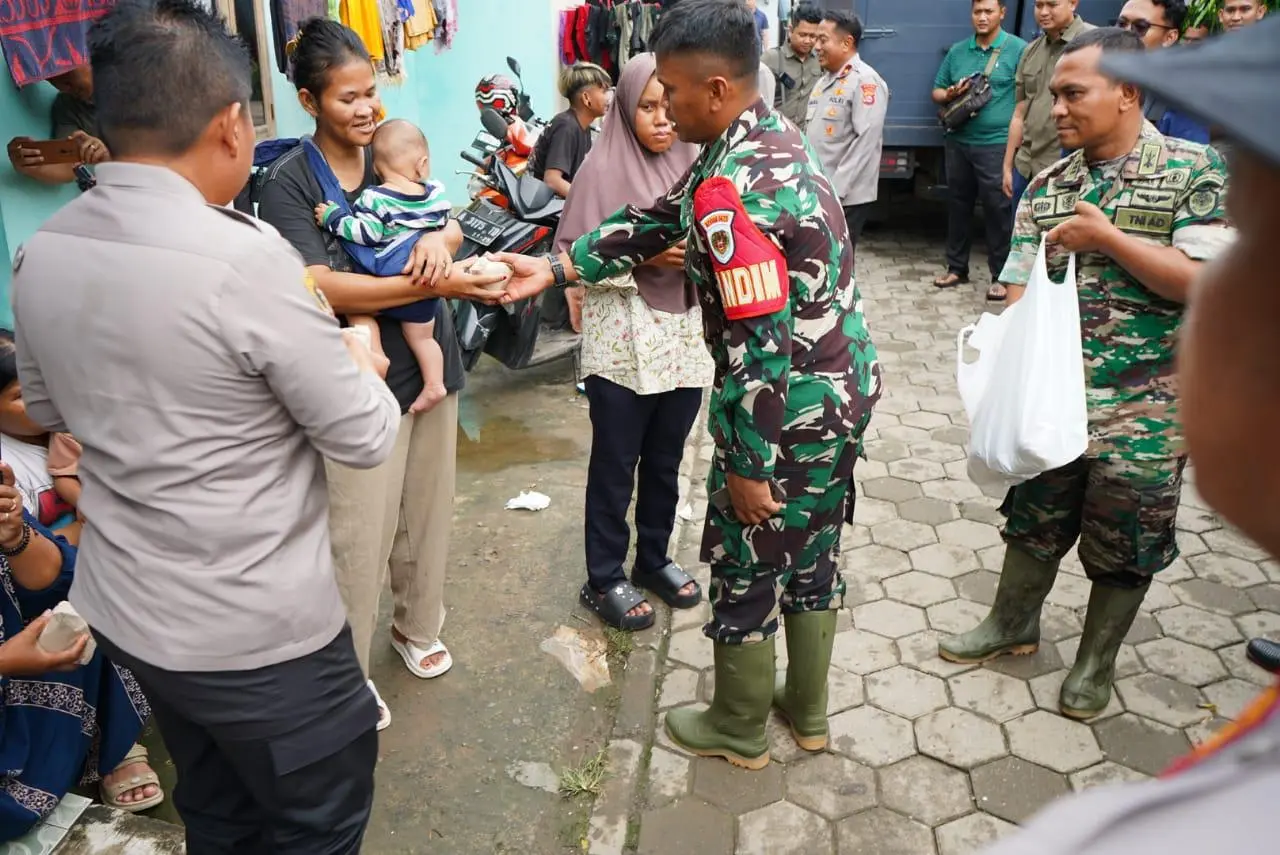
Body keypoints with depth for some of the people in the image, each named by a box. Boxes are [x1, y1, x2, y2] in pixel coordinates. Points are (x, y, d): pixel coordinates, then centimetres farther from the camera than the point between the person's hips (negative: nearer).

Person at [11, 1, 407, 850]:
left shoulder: (38, 256, -2)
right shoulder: (245, 257, -25)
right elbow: (366, 437, -16)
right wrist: (360, 362, 3)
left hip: (124, 611, 7)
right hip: (258, 632, -7)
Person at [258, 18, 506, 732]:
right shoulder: (289, 182, -10)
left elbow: (451, 226, 5)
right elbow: (321, 287, -21)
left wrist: (437, 237, -20)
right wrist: (437, 284, -28)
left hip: (431, 364, 6)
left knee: (427, 512, 17)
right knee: (360, 535, 0)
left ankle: (418, 626, 40)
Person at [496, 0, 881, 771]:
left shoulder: (730, 193, -26)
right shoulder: (773, 137, 6)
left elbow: (759, 348, -27)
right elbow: (659, 222, 10)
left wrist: (749, 467, -18)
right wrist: (555, 268, 7)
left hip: (790, 415, -9)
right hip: (841, 395, 9)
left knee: (747, 574, 11)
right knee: (813, 555, 22)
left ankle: (739, 731, 33)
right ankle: (808, 711, 42)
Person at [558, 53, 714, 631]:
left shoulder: (692, 163, 4)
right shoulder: (604, 167, -7)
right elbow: (571, 254, -10)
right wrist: (640, 256, -20)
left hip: (685, 338, 4)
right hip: (622, 343, -4)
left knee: (665, 462, 17)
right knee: (615, 467, 7)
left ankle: (654, 559, 36)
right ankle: (604, 579, 23)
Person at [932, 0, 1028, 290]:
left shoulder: (1019, 49, -2)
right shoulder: (957, 51, 12)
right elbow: (936, 92, 18)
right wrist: (950, 95, -5)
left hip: (997, 145, -5)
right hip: (958, 142, 5)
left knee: (998, 210, -2)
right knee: (957, 205, 12)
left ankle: (1002, 276, 8)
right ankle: (956, 267, 25)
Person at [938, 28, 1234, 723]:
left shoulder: (1193, 171, -8)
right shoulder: (1048, 185, 3)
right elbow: (1020, 291, 1)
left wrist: (1105, 236, -20)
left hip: (1143, 409, -3)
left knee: (1125, 544, 11)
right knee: (1035, 518, 18)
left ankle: (1096, 660, 33)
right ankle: (1014, 622, 41)